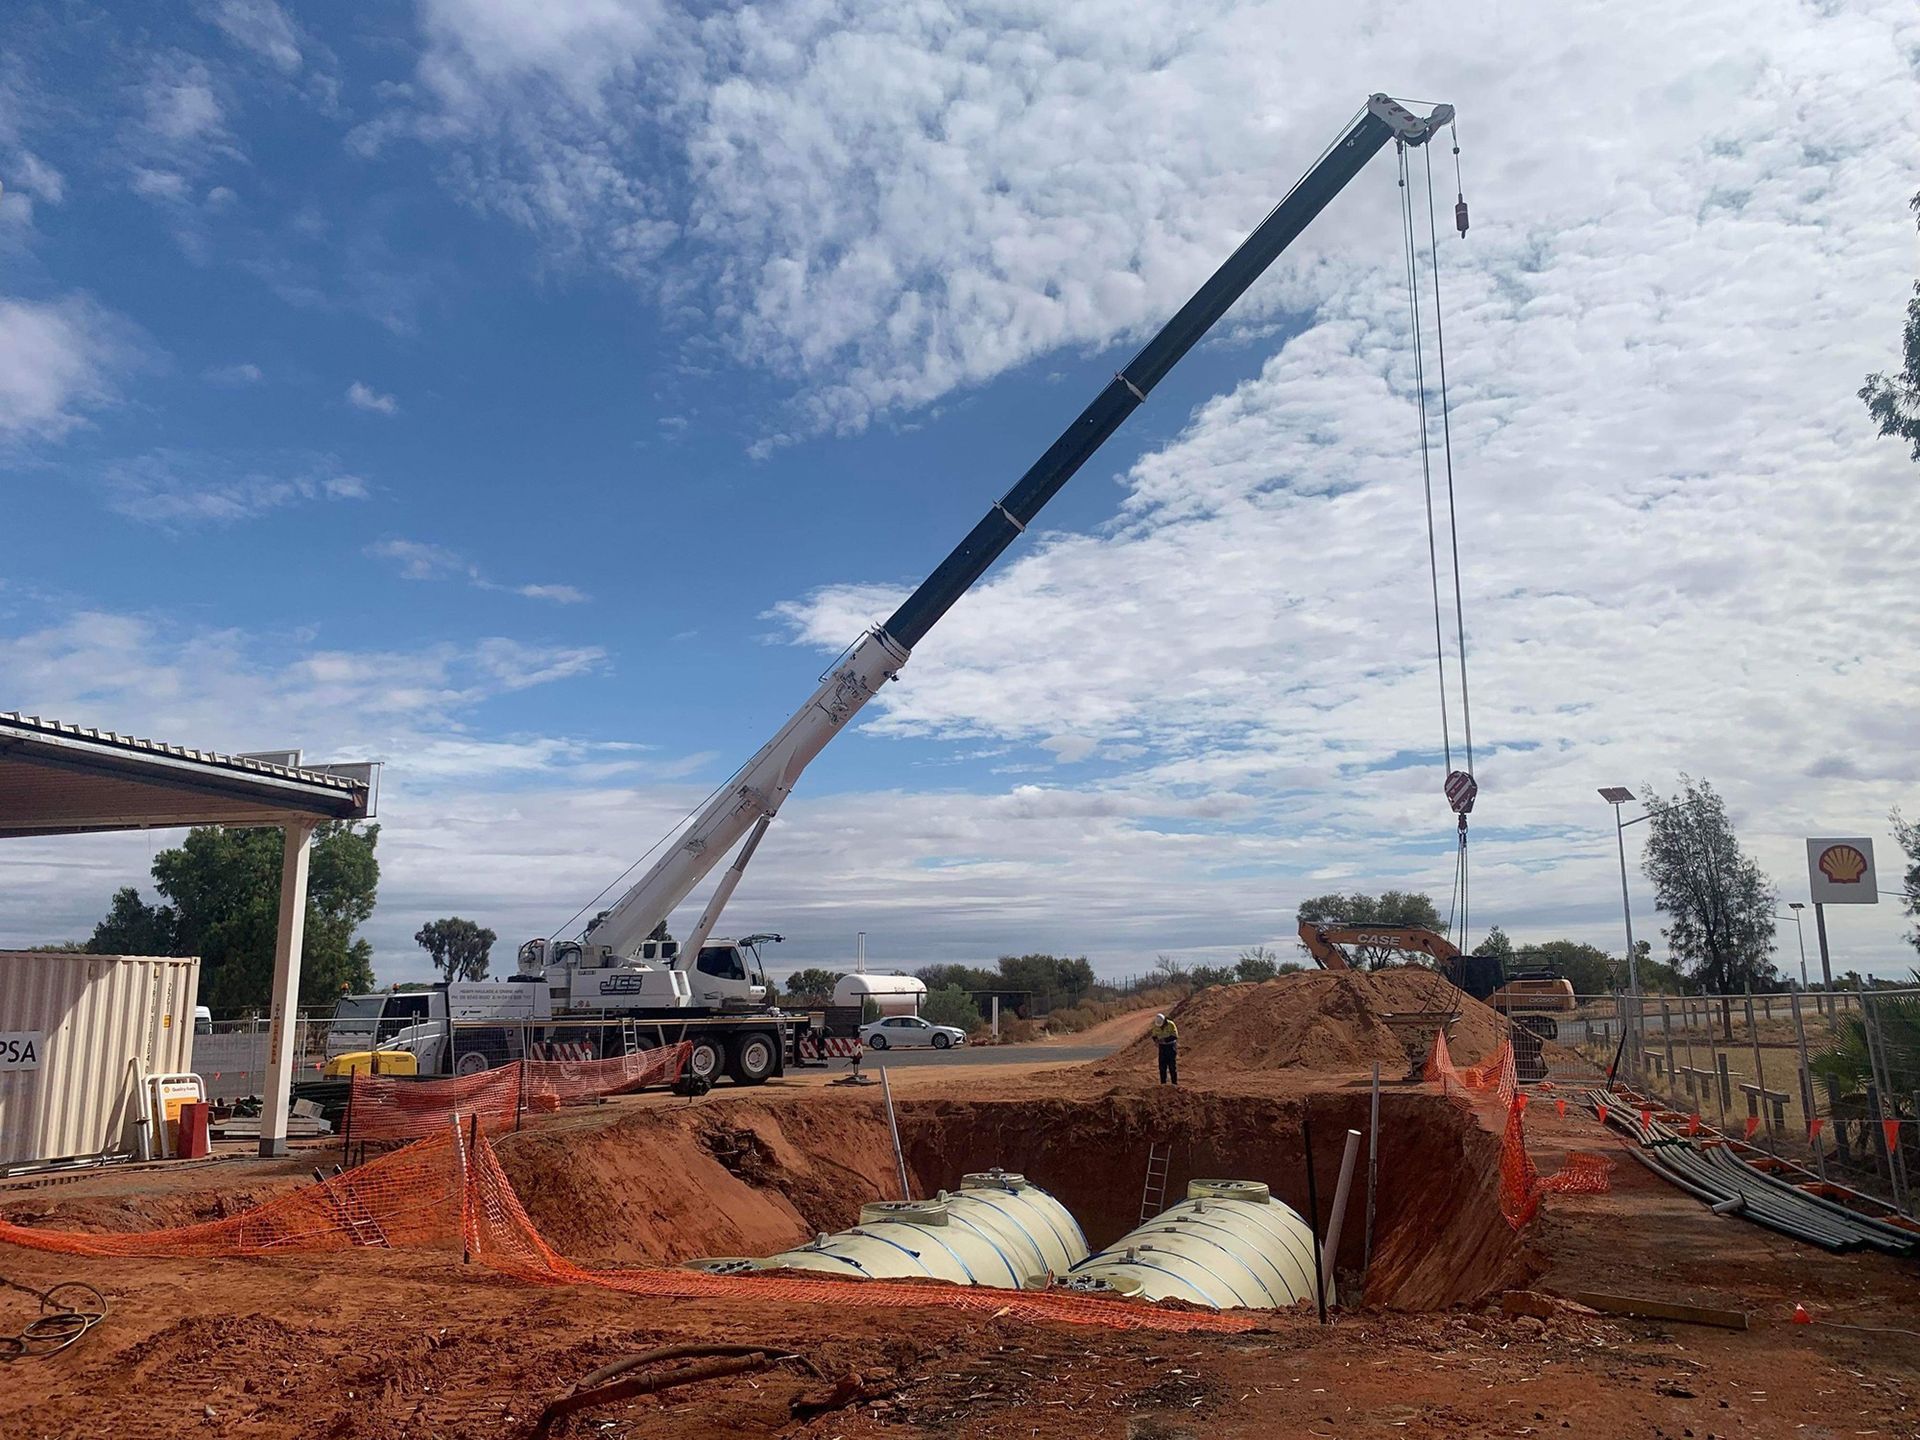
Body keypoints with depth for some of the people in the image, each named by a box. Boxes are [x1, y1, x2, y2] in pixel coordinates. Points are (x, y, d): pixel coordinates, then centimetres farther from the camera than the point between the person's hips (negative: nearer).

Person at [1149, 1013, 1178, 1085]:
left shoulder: (1171, 1025, -22)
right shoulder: (1156, 1026, -8)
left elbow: (1175, 1036, -23)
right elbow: (1154, 1036, 3)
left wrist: (1165, 1039, -33)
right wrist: (1156, 1040, -20)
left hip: (1171, 1046, -4)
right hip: (1162, 1046, 4)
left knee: (1172, 1065, -6)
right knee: (1162, 1065, 1)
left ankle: (1174, 1082, 2)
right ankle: (1163, 1082, 9)